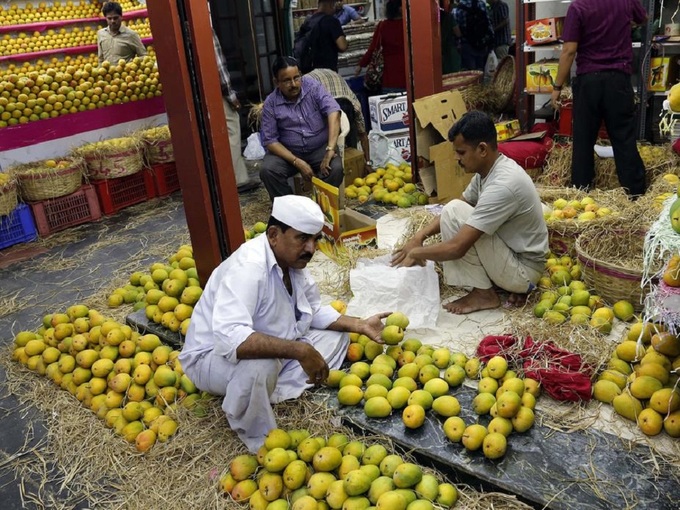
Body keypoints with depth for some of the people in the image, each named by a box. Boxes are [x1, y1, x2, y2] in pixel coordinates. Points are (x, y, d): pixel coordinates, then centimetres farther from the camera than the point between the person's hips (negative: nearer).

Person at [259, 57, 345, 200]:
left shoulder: (312, 86, -10)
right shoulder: (270, 104, -8)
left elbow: (333, 110, -22)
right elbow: (270, 140, -9)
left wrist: (330, 148, -35)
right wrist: (297, 162, -22)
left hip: (320, 147, 0)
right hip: (288, 151, 1)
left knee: (335, 169, -29)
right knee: (267, 171, -26)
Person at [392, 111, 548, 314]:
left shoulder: (502, 186, -29)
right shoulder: (489, 169, -1)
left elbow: (457, 248, -31)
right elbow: (463, 203, 12)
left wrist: (416, 253, -14)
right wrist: (420, 236, -3)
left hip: (524, 270, -9)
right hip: (514, 254, 9)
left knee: (453, 212, -18)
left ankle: (484, 293, -5)